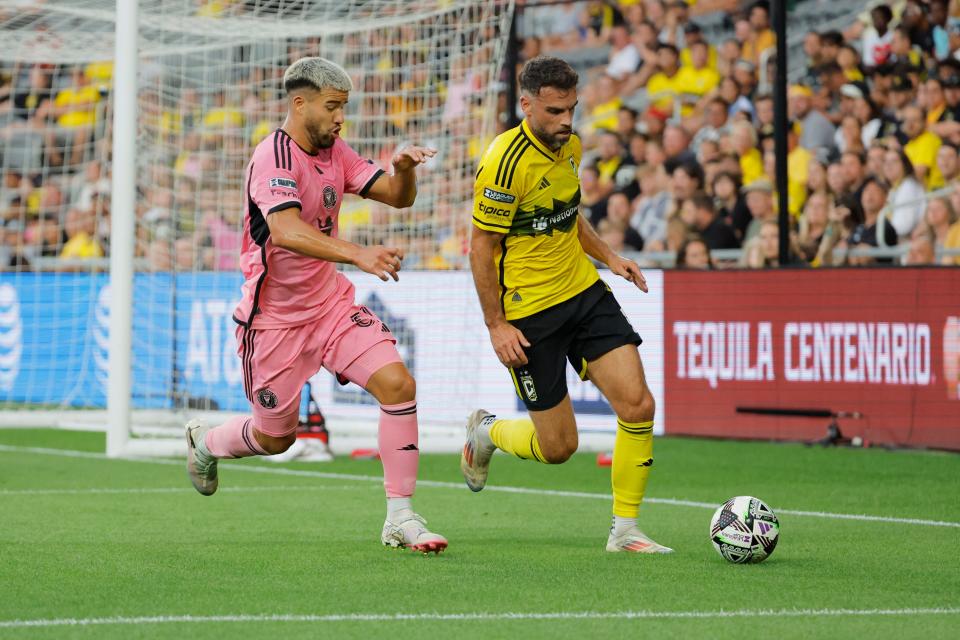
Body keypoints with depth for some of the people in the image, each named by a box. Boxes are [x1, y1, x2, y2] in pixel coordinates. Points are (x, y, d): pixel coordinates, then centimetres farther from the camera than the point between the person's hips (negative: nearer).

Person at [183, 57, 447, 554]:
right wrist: (359, 255, -51)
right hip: (274, 318, -6)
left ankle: (399, 517, -9)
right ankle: (204, 443, 43)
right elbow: (286, 231, -39)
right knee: (275, 437, 8)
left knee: (398, 384, -15)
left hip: (330, 303, 6)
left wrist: (404, 169, -22)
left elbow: (397, 197, 2)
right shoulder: (274, 157, -22)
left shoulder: (335, 153, 3)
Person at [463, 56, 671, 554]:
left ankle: (625, 531, 3)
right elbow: (481, 246, -14)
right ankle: (485, 433, 33)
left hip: (585, 292, 7)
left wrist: (608, 257, 9)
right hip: (528, 311, -7)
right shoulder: (504, 162, -20)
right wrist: (495, 325, -15)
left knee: (638, 405, -10)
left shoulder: (570, 146, 5)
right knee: (558, 447, -1)